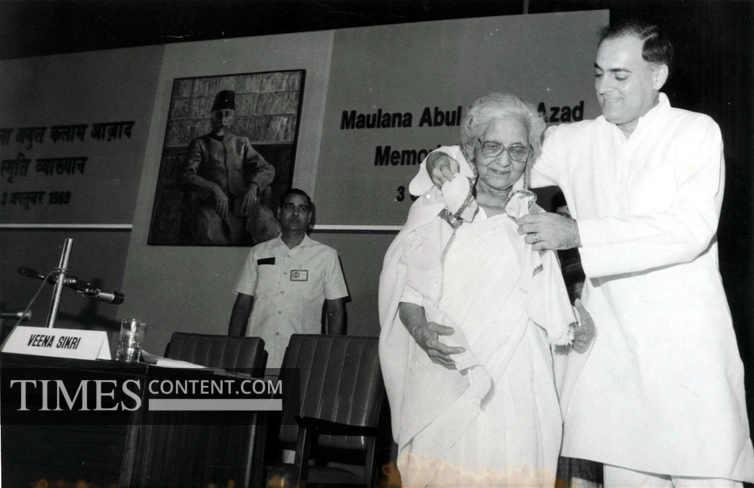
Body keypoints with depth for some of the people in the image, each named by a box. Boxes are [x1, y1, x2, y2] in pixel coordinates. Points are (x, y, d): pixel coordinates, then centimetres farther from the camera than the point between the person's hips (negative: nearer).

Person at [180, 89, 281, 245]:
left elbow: (266, 168, 11)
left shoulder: (242, 143, 23)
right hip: (210, 205, -2)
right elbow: (187, 176, 0)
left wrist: (253, 186, -13)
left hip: (240, 205, 2)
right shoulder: (199, 144, 15)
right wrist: (213, 188, -19)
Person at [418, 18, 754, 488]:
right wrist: (445, 161, -3)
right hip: (613, 344, 3)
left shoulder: (697, 132, -1)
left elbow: (691, 229, -15)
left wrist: (577, 232, -20)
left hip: (688, 343, -3)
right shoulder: (577, 141, 9)